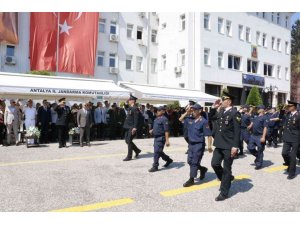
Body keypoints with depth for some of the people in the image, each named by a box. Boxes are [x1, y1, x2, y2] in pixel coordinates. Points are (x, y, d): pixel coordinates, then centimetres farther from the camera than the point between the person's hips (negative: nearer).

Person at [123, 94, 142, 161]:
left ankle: (129, 156, 6)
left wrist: (134, 128, -24)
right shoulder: (130, 108, 14)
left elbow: (136, 119, -19)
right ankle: (137, 150, 28)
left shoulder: (135, 109, -14)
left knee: (129, 141, -5)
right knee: (127, 140, 14)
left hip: (132, 128, -10)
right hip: (128, 127, 10)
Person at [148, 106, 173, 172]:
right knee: (159, 152, 17)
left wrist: (167, 140, -22)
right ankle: (168, 160, 37)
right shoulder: (156, 119, 12)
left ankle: (155, 167, 3)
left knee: (157, 152, -6)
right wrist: (152, 130, 12)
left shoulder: (164, 119, -14)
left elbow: (166, 131, -19)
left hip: (161, 138, -9)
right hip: (156, 137, 9)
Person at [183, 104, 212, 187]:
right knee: (190, 161, 14)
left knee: (194, 162, -2)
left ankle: (191, 179, 8)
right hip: (191, 144, 8)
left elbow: (209, 135, -13)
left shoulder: (203, 121, -12)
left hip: (199, 145, -7)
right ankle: (203, 169, 36)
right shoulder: (191, 120, 6)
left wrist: (209, 146, -17)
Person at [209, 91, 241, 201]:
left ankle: (224, 193, 16)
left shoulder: (235, 113, -12)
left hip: (229, 146, -7)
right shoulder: (220, 112, 10)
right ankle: (227, 178, 33)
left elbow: (237, 131, -16)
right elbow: (210, 118, 23)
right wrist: (213, 108, 9)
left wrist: (235, 146, -21)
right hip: (219, 144, 7)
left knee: (226, 169, 3)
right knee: (215, 164, 8)